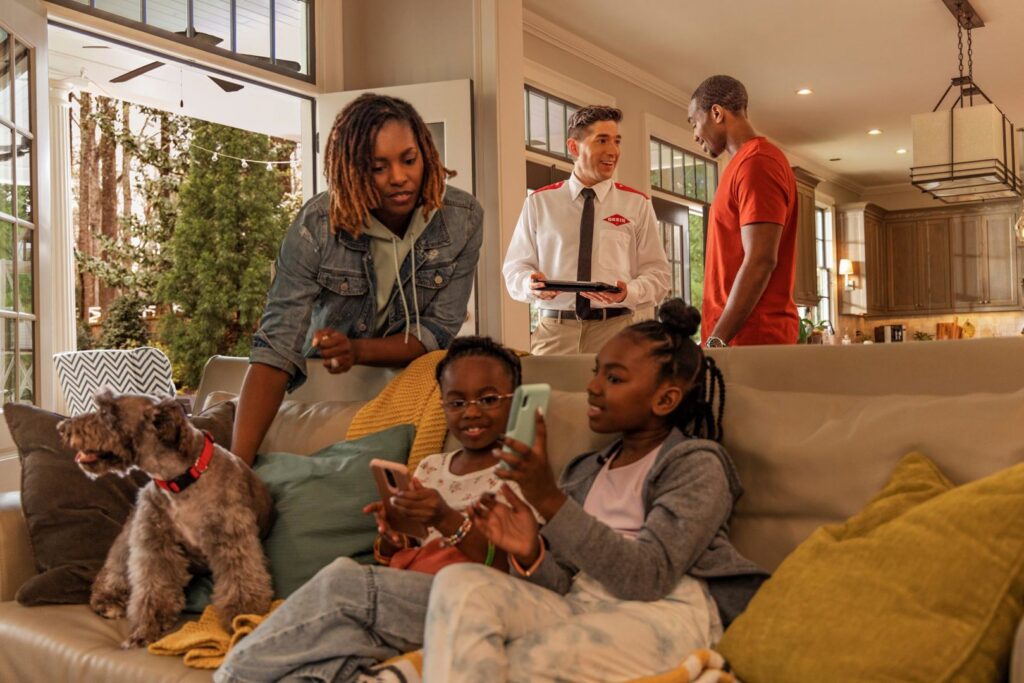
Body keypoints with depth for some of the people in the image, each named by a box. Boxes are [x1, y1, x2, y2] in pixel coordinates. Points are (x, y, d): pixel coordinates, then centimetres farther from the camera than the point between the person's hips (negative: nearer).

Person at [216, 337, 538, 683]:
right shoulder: (430, 467, 19)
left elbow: (507, 570, -11)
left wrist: (448, 520, -24)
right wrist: (391, 535, -3)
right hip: (403, 598, 5)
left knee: (339, 579, -26)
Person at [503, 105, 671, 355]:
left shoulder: (637, 204, 8)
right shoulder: (539, 202, 9)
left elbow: (658, 274, 6)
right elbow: (514, 269, 10)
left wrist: (628, 293, -15)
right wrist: (531, 284, -13)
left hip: (615, 329, 0)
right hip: (554, 331, 0)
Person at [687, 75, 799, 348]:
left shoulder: (756, 163, -11)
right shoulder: (746, 162, 19)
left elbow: (760, 262, -20)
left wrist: (717, 340, -22)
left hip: (750, 336, -9)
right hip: (747, 335, 9)